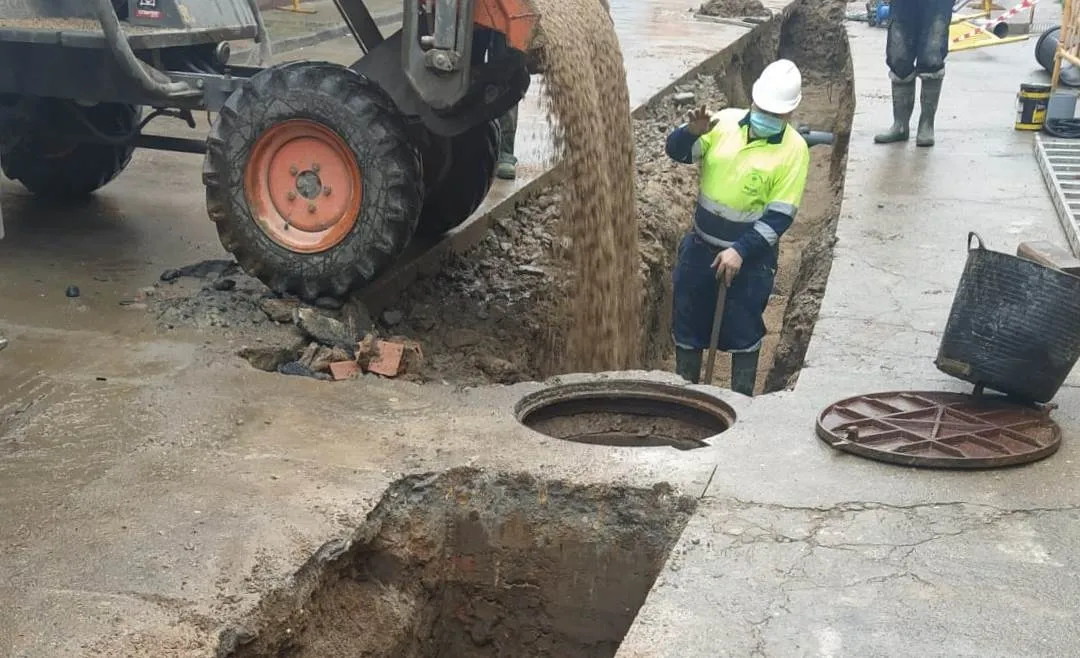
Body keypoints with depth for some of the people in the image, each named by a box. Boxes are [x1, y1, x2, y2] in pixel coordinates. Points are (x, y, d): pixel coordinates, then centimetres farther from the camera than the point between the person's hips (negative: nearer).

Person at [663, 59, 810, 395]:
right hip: (700, 246, 4)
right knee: (687, 324, 13)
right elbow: (676, 152, -4)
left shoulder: (794, 149, -12)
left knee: (743, 332, 7)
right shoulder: (725, 121, -3)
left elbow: (780, 216, -15)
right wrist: (692, 132, -27)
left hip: (752, 257, -4)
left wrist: (741, 252, -21)